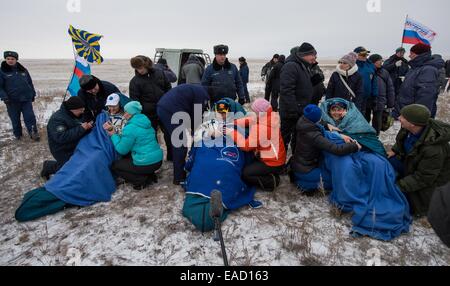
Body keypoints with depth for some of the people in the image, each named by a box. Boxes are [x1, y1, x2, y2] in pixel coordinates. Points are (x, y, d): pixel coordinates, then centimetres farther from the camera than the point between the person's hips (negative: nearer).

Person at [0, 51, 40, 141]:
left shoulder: (23, 70, 8)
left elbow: (30, 83, 17)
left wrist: (33, 94, 16)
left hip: (26, 99, 1)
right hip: (12, 100, -1)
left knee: (30, 117, -1)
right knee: (15, 119, 9)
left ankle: (34, 133, 8)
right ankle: (18, 135, 24)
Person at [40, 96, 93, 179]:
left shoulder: (77, 115, 2)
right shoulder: (57, 119, -24)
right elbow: (61, 137, -35)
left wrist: (89, 125, -11)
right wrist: (81, 128, -35)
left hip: (75, 148, 8)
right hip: (63, 152, -8)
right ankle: (49, 167, 20)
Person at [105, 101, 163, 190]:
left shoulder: (130, 128, -16)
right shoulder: (146, 123, 10)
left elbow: (122, 150, -7)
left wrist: (113, 135, 3)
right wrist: (112, 130, 11)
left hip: (146, 164, -8)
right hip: (158, 160, 8)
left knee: (114, 166, 13)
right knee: (126, 157, 30)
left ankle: (142, 180, -1)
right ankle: (149, 175, 14)